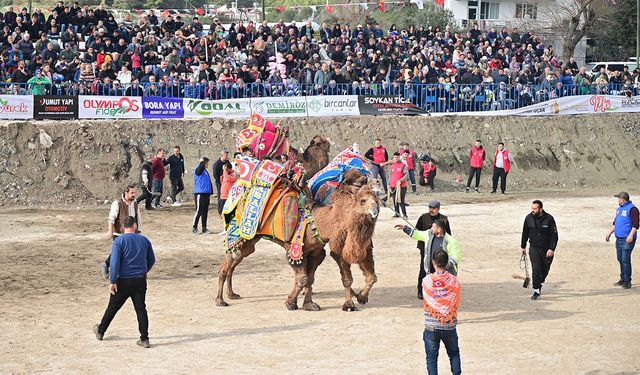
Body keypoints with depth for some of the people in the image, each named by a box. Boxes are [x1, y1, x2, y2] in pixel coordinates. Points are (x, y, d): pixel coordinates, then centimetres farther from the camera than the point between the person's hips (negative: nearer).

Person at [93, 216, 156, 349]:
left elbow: (114, 263, -17)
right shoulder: (144, 240, 4)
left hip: (123, 281, -3)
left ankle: (100, 331, 29)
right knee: (141, 309, 4)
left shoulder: (119, 241, -9)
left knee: (113, 307, 12)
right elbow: (151, 260, 15)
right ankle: (144, 339, 0)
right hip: (140, 281, 3)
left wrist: (112, 281, -14)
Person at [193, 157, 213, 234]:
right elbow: (201, 167, -32)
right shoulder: (198, 170, -7)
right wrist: (202, 162, -14)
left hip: (206, 194, 9)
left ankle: (204, 228, 15)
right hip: (199, 193, -9)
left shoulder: (206, 171, 19)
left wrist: (211, 192, 19)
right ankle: (195, 228, -2)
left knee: (205, 212, 10)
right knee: (199, 211, -7)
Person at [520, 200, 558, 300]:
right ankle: (536, 291, -3)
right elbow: (525, 233, 10)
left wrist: (552, 249, -17)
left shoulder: (549, 219, -14)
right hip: (534, 248, 1)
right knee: (536, 270, -10)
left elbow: (554, 235, -10)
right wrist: (523, 246, 14)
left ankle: (540, 283, 42)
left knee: (544, 270, 14)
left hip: (547, 250, -1)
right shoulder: (529, 218, -4)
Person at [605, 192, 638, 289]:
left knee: (625, 260, -9)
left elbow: (636, 224, -18)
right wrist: (609, 233, 24)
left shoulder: (632, 209, -11)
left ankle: (627, 281, -4)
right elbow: (615, 223, 27)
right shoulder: (619, 209, 18)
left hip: (627, 239, -9)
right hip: (619, 238, 9)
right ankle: (623, 279, 21)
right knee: (620, 259, 12)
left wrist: (631, 235, -26)